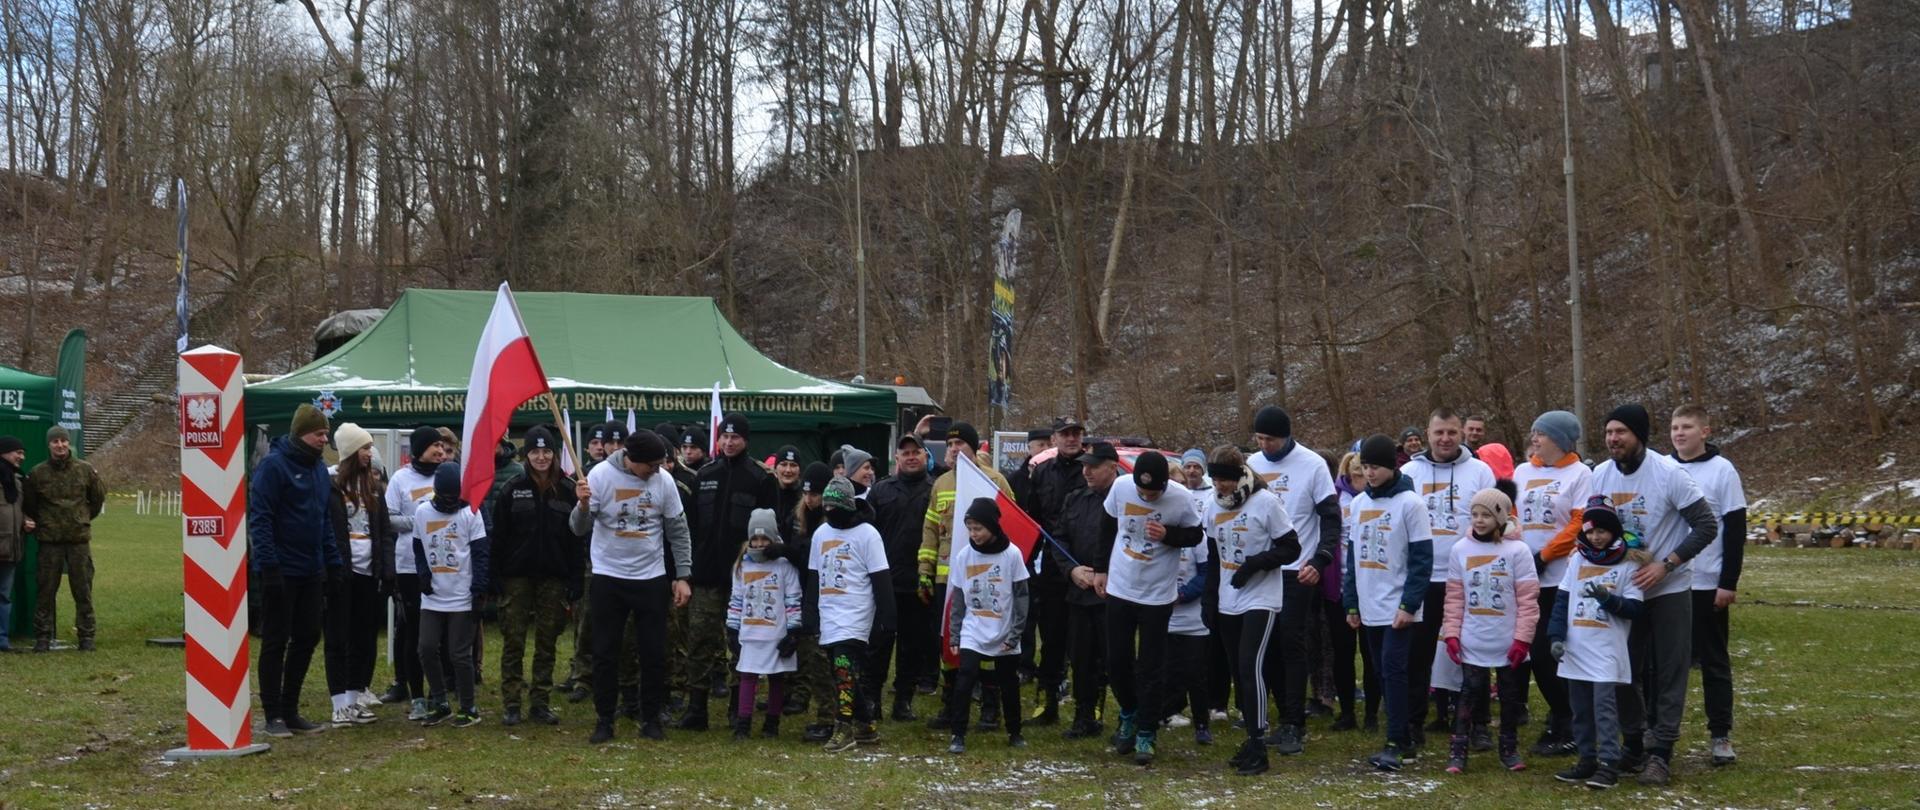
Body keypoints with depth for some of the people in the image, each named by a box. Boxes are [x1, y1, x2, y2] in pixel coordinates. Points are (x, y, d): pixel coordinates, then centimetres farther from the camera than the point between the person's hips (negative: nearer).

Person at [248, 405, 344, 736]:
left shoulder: (319, 468, 12)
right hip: (281, 572, -8)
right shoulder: (273, 465, -13)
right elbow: (259, 517, -17)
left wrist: (333, 561, 12)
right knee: (275, 642, 1)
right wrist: (268, 564, -22)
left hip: (311, 572, 8)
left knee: (307, 639, 10)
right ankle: (273, 715, 8)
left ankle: (290, 711, 20)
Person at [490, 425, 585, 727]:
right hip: (517, 576, -1)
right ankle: (510, 704, 8)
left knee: (547, 642, 7)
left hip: (553, 577, 1)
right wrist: (495, 576, -6)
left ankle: (541, 702, 15)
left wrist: (576, 580, -4)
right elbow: (497, 535, -1)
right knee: (513, 641, 2)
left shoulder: (568, 490, 1)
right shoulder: (512, 488, -1)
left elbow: (577, 540, 1)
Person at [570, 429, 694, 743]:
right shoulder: (601, 475, -11)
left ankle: (651, 719, 18)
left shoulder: (664, 480, -5)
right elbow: (580, 528, -10)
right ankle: (604, 720, 15)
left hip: (652, 579, 1)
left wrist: (683, 576, 1)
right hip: (608, 578, -1)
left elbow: (678, 531, 4)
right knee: (605, 652, 4)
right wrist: (583, 505, -31)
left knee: (654, 653, 5)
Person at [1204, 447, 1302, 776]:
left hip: (1261, 600, -6)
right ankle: (1253, 739, 19)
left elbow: (1291, 549, -9)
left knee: (1252, 667, -16)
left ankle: (1258, 746, -13)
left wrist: (1255, 563, -21)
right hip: (1228, 603, 7)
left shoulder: (1266, 502, -12)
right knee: (1239, 672, 9)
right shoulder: (1214, 505, 8)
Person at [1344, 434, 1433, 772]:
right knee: (1384, 673, 8)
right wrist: (1351, 604, 12)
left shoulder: (1410, 503, -8)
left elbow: (1422, 559, -10)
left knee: (1393, 670, -11)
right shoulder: (1358, 503, 11)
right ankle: (1406, 739, 16)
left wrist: (1409, 604, -15)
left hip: (1399, 607, -6)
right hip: (1370, 607, 6)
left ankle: (1396, 743, -7)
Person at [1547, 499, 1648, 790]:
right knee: (1580, 708, 10)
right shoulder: (1578, 561, 9)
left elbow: (1635, 609, -7)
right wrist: (1556, 636, -1)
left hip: (1607, 652, -5)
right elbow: (1562, 601, 8)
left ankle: (1609, 763, -8)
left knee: (1604, 705, -10)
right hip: (1576, 650, 5)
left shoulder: (1628, 565, -3)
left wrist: (1607, 598, -23)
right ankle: (1587, 759, 19)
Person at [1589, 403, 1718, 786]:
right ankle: (1634, 744, 23)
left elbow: (1707, 525, -15)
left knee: (1669, 673, -1)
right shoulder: (1600, 475, -2)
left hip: (1668, 589, -4)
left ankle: (1660, 752, 3)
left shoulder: (1669, 473, -16)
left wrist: (1666, 565, -21)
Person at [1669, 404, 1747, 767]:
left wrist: (1729, 583, -11)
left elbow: (1736, 531, -7)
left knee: (1714, 662, 5)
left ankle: (1721, 735, 11)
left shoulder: (1722, 471, -6)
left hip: (1708, 587, -4)